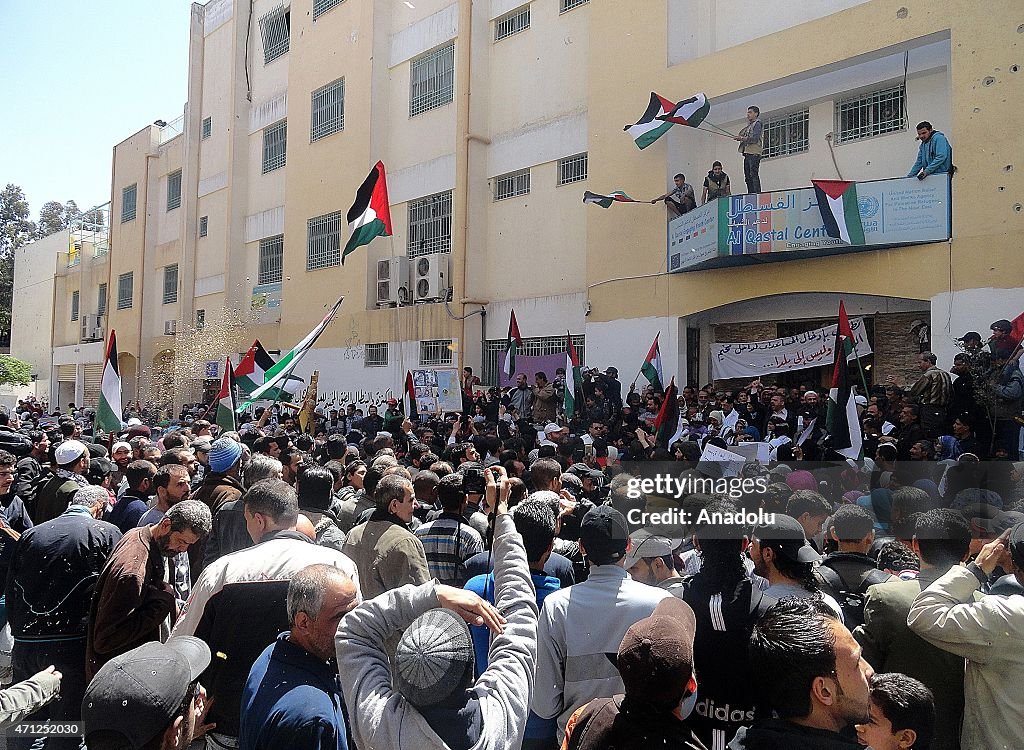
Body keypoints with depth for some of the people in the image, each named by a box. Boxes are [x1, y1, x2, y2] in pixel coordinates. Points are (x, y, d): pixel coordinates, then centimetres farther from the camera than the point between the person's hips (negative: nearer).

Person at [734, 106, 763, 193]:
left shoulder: (758, 123, 0)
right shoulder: (749, 125, 25)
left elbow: (755, 139, -12)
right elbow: (745, 138, 21)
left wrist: (742, 138, -14)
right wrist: (739, 138, 3)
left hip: (754, 153, -9)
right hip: (747, 153, 9)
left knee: (753, 175, -16)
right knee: (747, 176, 4)